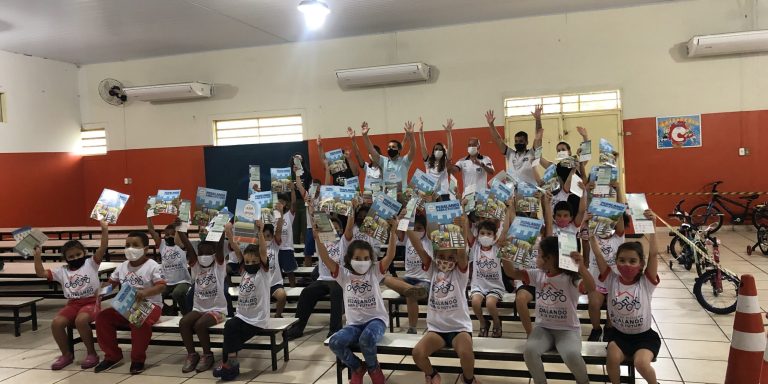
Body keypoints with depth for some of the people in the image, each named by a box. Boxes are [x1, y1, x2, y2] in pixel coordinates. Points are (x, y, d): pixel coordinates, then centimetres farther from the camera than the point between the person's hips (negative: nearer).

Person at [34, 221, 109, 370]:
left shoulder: (91, 263, 4)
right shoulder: (62, 271, 15)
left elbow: (103, 248, -8)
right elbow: (40, 273, 13)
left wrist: (104, 230, -20)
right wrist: (38, 256, 3)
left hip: (91, 302, -5)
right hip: (72, 304, 5)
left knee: (80, 320, -34)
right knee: (56, 323, -20)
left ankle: (91, 353, -14)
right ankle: (66, 354, 3)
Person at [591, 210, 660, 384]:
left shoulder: (646, 282, -9)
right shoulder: (612, 279, -4)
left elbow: (654, 254, -21)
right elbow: (598, 254, -13)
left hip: (644, 335, -2)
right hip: (619, 334, 2)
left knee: (641, 363, -25)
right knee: (613, 358, -25)